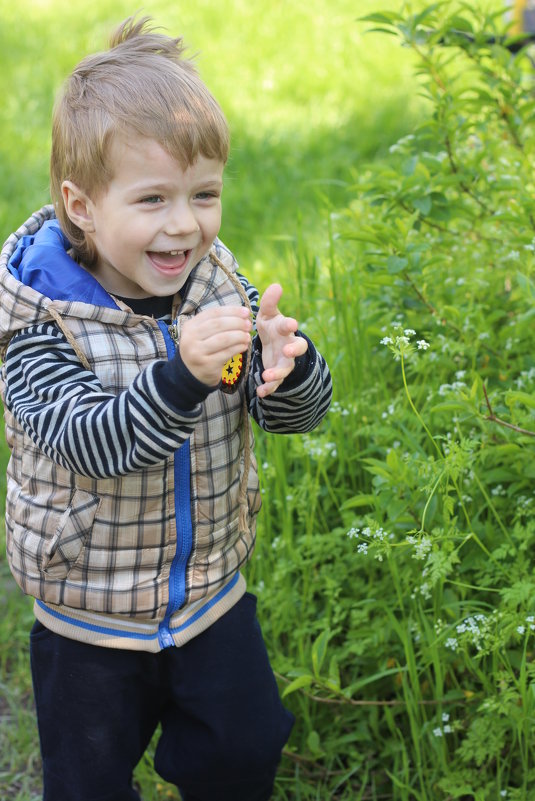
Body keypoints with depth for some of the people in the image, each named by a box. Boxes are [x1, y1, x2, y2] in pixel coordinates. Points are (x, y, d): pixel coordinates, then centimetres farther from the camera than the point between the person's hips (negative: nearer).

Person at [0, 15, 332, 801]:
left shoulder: (218, 283, -10)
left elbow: (299, 414, -11)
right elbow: (92, 444, -33)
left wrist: (287, 368, -35)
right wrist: (183, 373, -49)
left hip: (213, 595, 3)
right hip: (90, 623, -3)